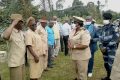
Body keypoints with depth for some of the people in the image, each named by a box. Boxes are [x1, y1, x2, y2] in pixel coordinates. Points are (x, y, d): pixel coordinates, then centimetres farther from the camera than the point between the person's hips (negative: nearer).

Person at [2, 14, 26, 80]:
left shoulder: (21, 32, 8)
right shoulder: (10, 32, -19)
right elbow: (5, 36, -43)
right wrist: (13, 24, -33)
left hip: (22, 61, 8)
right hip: (15, 62, -8)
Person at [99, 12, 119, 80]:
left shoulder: (113, 27, -12)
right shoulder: (103, 28, 7)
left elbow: (116, 39, -17)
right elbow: (101, 37, 11)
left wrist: (107, 47, -17)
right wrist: (101, 46, -6)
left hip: (111, 48, -6)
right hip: (105, 48, 6)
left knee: (110, 64, -6)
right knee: (106, 64, 15)